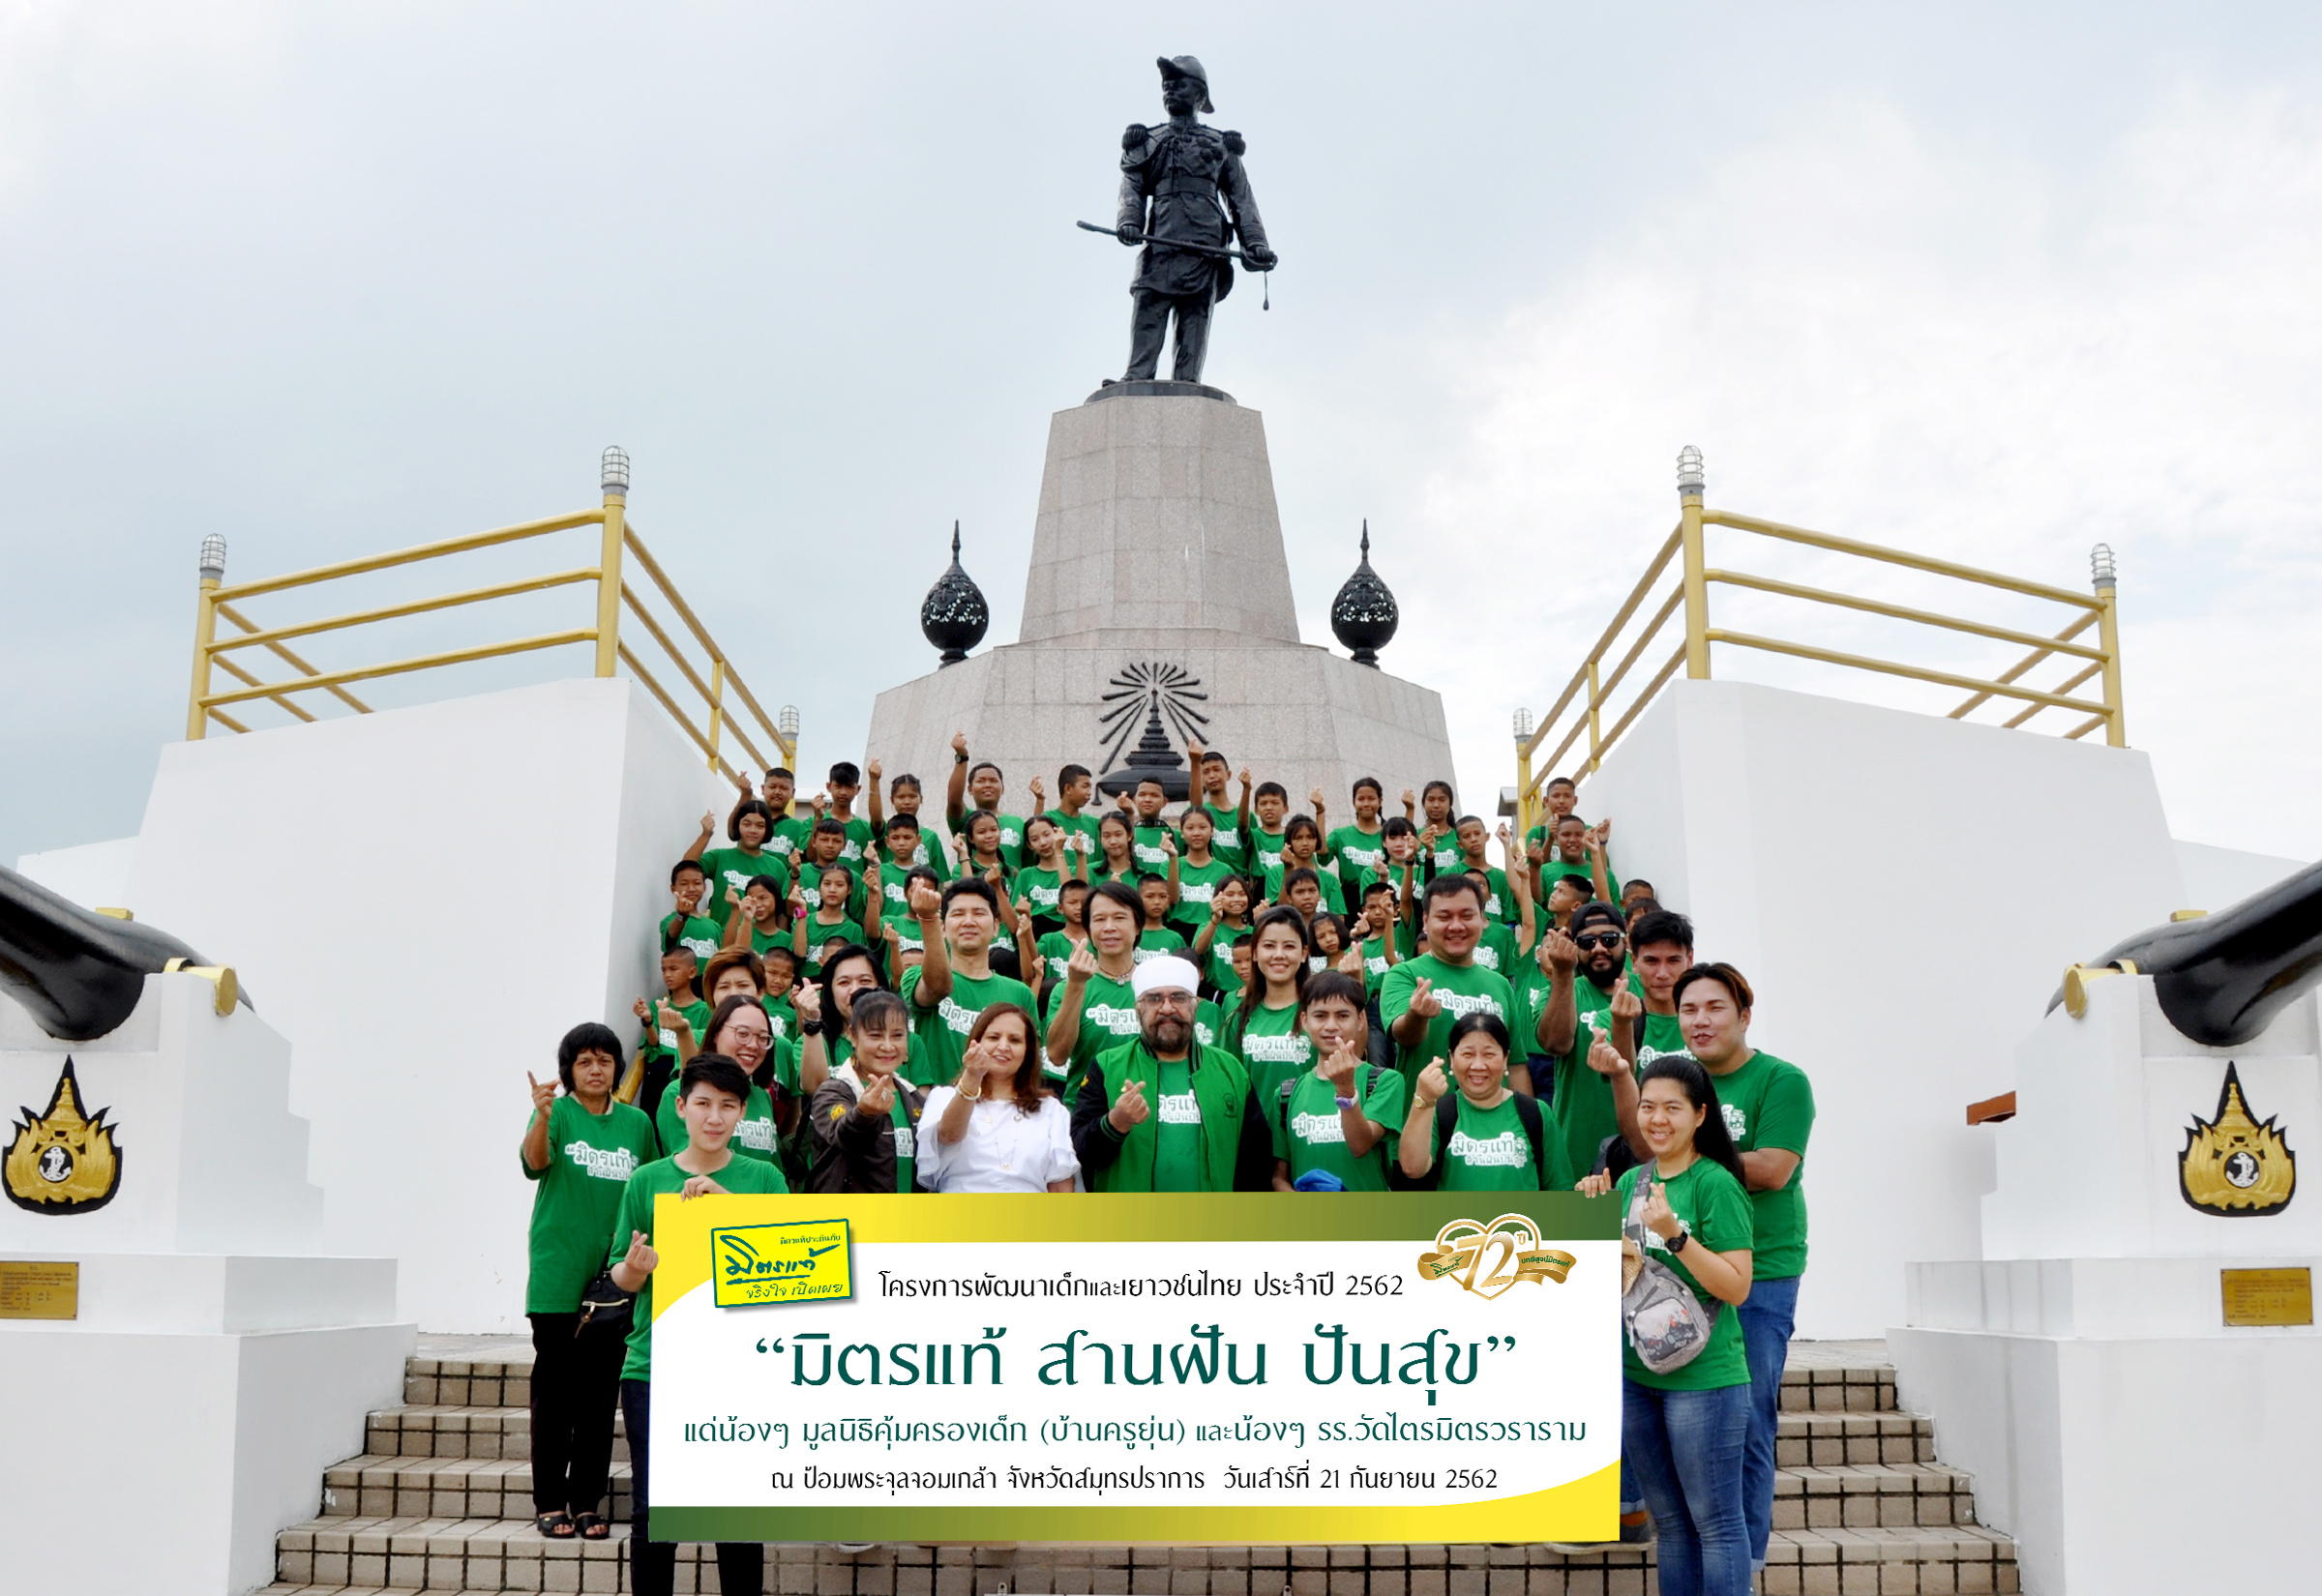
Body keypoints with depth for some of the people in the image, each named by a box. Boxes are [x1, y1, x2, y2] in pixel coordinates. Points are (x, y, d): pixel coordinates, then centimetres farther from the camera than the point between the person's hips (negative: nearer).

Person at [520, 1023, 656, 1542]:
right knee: (555, 1391, 2)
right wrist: (542, 1116, -40)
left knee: (600, 1393, 7)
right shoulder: (557, 1112, -2)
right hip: (558, 1278, -3)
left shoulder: (636, 1123, 9)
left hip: (612, 1278, 3)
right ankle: (550, 1502, 11)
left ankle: (587, 1502, 15)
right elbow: (535, 1164, -22)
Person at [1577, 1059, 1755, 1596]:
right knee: (1668, 1521, 15)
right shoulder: (1630, 1181, 10)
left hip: (1703, 1376, -7)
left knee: (1714, 1521, 0)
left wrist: (1676, 1235, -25)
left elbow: (1736, 1288, -16)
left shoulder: (1715, 1184, -11)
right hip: (1635, 1372, 7)